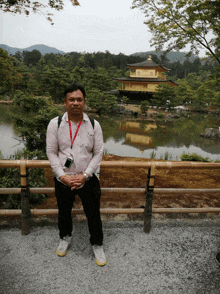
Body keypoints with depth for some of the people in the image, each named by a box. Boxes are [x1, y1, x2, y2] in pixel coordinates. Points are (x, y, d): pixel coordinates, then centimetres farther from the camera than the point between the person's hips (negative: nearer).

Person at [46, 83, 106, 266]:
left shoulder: (94, 125, -5)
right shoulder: (55, 124, -5)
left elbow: (98, 153, -5)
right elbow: (51, 152, -4)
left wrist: (84, 176, -13)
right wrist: (63, 176, -13)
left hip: (87, 180, 0)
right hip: (63, 180, 1)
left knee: (93, 214, 9)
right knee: (64, 212, 21)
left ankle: (97, 245, 36)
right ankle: (65, 238, 51)